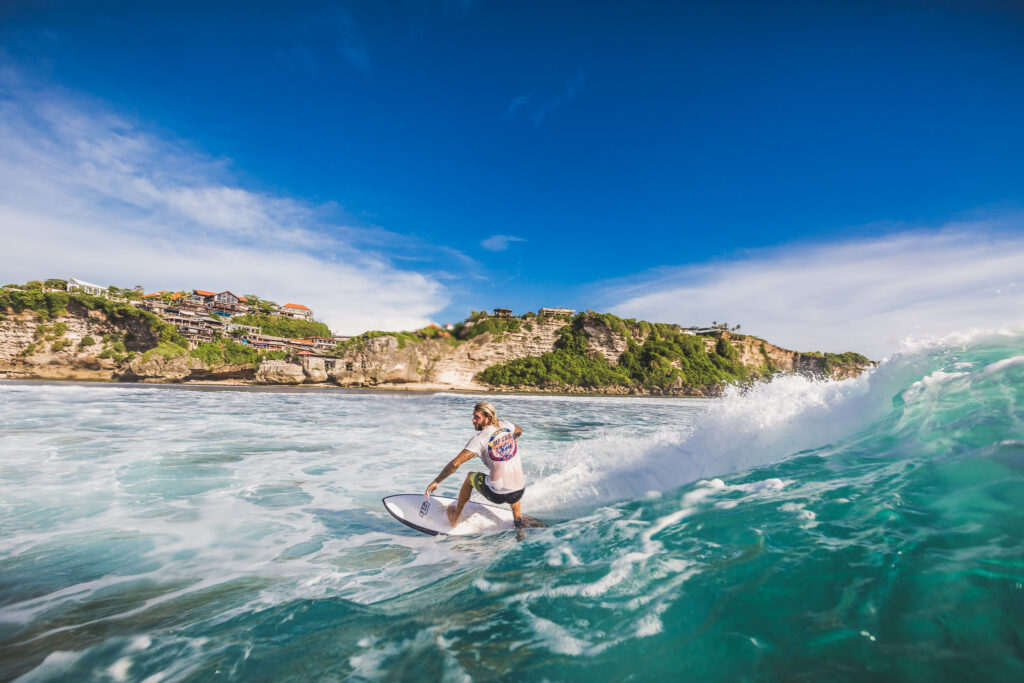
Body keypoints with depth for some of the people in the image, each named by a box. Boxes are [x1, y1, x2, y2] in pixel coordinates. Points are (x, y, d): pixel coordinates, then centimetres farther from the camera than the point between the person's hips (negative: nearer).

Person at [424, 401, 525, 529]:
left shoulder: (480, 438, -11)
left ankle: (455, 518, 37)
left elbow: (455, 463, -16)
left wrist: (436, 481, -4)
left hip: (497, 494, -4)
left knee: (470, 476, 24)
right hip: (519, 492, 4)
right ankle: (518, 520, 47)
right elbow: (519, 430, 30)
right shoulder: (505, 425, 5)